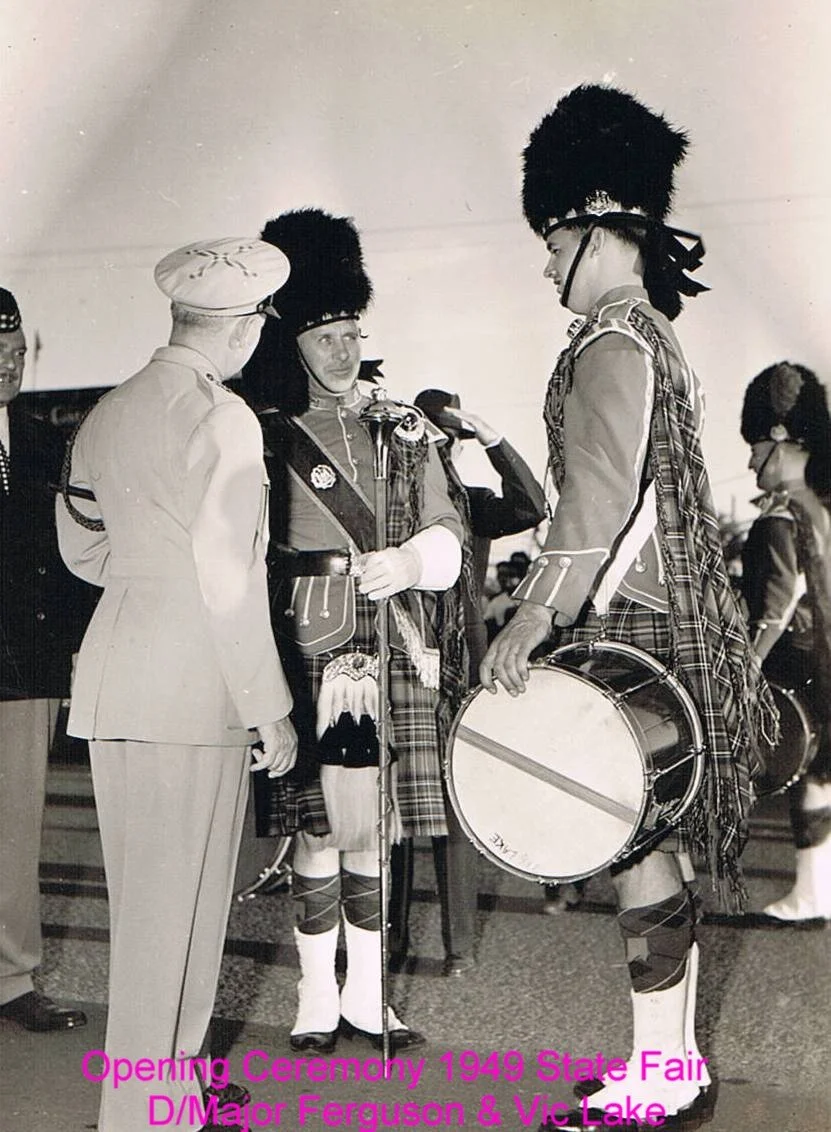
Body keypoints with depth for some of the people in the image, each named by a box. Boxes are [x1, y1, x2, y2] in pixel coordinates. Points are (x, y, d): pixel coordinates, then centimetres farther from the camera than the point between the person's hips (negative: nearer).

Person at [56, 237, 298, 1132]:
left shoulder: (107, 412, 11)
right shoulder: (221, 419, -14)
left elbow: (81, 545, 19)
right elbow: (230, 581, -18)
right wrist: (271, 710, -12)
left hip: (112, 680, 8)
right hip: (190, 687, -8)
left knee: (141, 895, 20)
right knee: (178, 902, 3)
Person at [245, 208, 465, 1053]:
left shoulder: (403, 428, 13)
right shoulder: (265, 436, 2)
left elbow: (445, 540, 8)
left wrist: (408, 560, -13)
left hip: (391, 656, 3)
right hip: (309, 655, -3)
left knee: (368, 828, 8)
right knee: (327, 824, 0)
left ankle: (365, 995, 21)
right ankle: (318, 996, 16)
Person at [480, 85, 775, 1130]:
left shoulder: (611, 344, -13)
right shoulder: (650, 333, 18)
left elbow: (604, 496, -24)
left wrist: (532, 618, -27)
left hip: (628, 630, -10)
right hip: (667, 617, 10)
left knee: (636, 849, -3)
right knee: (651, 847, 14)